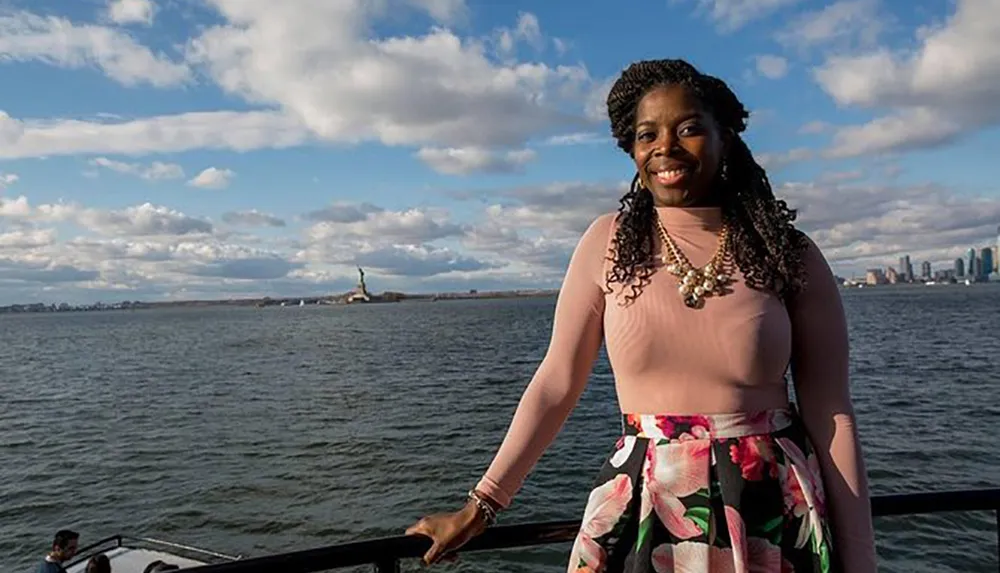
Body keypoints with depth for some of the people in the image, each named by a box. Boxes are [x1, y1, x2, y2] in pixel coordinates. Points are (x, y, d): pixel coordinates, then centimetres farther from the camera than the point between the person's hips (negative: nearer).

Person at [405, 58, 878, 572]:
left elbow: (831, 415, -3)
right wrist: (480, 506, 0)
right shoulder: (608, 242, -4)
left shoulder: (789, 254, -5)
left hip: (776, 511, 1)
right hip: (643, 508, 0)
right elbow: (557, 382, -1)